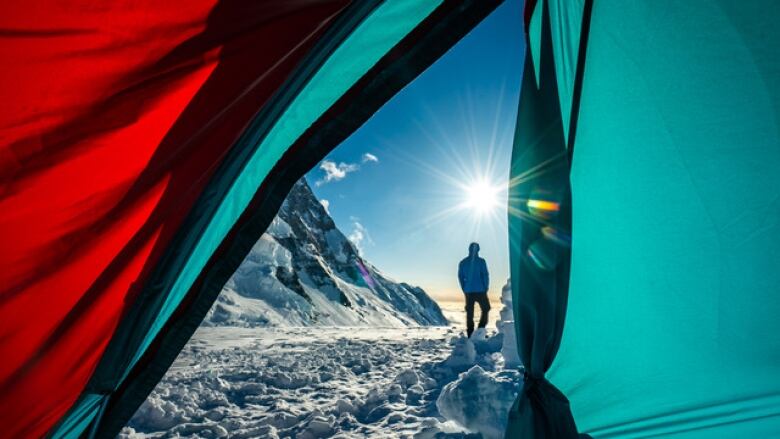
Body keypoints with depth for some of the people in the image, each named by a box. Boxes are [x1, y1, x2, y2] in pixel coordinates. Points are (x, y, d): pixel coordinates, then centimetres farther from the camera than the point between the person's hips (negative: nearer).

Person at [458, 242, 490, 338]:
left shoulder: (462, 263, 5)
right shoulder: (481, 261, -6)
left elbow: (460, 277, 7)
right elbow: (485, 276, -7)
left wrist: (464, 289, 13)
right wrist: (486, 288, 5)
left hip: (468, 291, 3)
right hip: (480, 290, -3)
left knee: (469, 313, 9)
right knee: (485, 309, 14)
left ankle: (470, 335, 11)